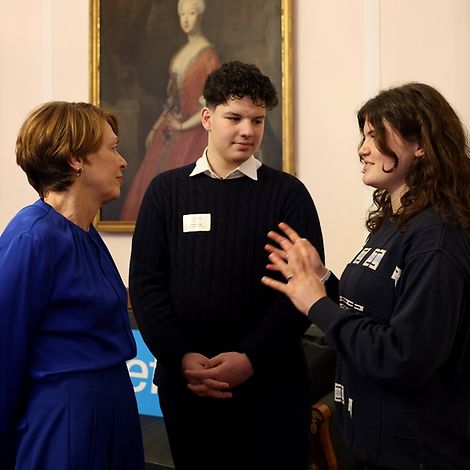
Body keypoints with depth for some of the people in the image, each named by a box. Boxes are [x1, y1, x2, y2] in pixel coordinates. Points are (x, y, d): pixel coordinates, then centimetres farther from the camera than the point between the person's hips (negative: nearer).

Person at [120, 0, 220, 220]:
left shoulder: (208, 55, -13)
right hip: (169, 130, 8)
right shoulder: (181, 52, 10)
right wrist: (155, 127, 15)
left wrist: (184, 126, -14)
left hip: (192, 132, -8)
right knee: (148, 186, 10)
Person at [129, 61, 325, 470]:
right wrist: (180, 357, -11)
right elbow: (146, 282, 1)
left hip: (270, 384, -1)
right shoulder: (166, 190, 5)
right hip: (183, 382, 2)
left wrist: (251, 358, -16)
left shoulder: (288, 193, 0)